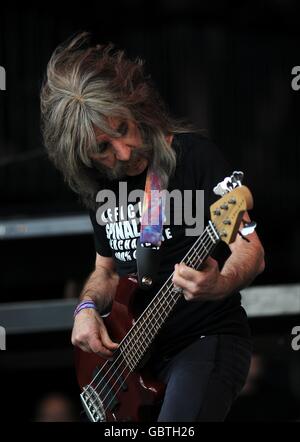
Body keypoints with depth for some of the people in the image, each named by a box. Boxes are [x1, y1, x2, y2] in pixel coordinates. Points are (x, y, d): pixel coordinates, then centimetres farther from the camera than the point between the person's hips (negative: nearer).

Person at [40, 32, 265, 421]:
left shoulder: (194, 155, -10)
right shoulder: (99, 186, 8)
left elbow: (251, 251, -13)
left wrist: (220, 285, -35)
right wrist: (88, 307, 1)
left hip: (209, 338, -7)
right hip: (134, 346, 7)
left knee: (178, 421, -32)